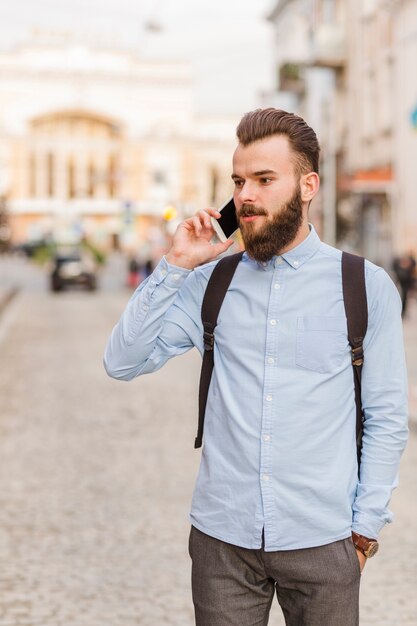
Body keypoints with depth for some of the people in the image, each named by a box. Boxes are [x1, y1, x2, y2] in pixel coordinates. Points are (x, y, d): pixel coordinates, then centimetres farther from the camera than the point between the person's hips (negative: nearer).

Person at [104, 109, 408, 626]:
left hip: (321, 542, -1)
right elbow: (122, 362, -1)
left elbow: (385, 420, 1)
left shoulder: (366, 287, -2)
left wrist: (365, 529, -2)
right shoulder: (211, 282, 4)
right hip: (221, 538, 2)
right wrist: (175, 266, -7)